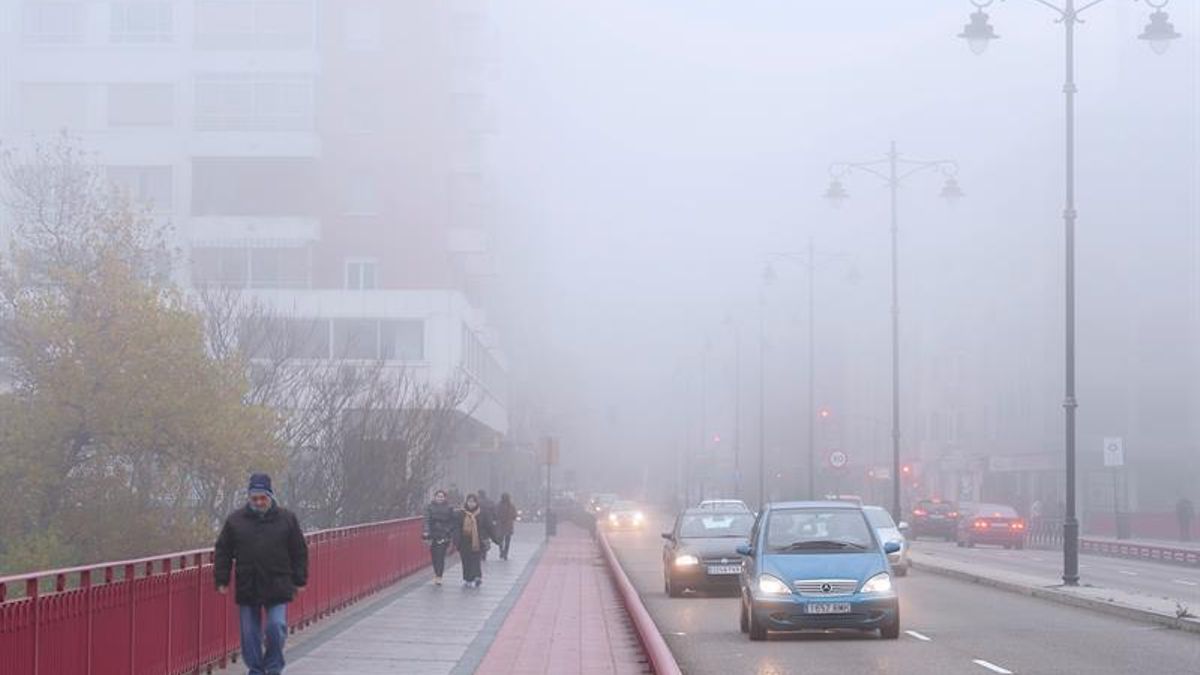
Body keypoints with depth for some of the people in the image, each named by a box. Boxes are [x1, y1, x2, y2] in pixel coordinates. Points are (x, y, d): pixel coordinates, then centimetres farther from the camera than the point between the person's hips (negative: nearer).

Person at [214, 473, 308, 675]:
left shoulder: (287, 519, 3)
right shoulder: (235, 520, 4)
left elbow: (299, 552, 7)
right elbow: (222, 552, 8)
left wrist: (300, 581, 4)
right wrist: (221, 581, 3)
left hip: (277, 587, -1)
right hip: (247, 588, 1)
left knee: (277, 627, -7)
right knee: (250, 632, 5)